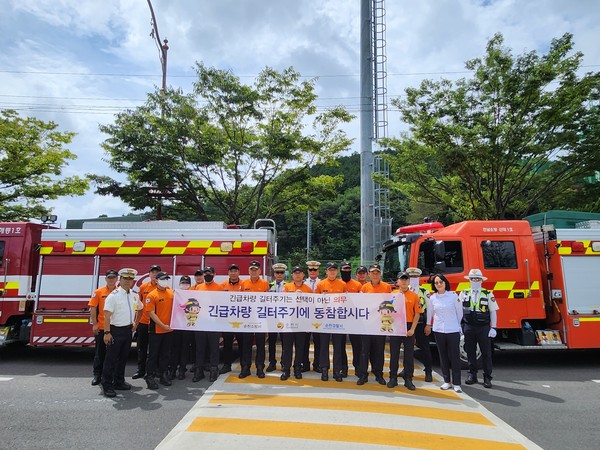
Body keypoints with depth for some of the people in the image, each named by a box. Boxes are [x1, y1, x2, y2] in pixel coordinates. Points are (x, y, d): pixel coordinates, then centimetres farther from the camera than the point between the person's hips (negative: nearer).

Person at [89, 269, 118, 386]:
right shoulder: (98, 292, 0)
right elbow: (93, 308, -2)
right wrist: (94, 324, -7)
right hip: (101, 327, -1)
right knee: (100, 352, 8)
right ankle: (97, 375, 19)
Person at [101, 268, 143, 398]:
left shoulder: (134, 296, 7)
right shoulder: (113, 295, -12)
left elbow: (139, 309, 25)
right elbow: (107, 315, -16)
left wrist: (135, 323, 18)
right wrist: (107, 332, -21)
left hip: (128, 330, 7)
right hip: (115, 330, -6)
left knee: (123, 358, 15)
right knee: (111, 359, 0)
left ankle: (119, 382, 28)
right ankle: (107, 386, 10)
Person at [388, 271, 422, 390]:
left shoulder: (414, 296, 1)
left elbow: (417, 314, -1)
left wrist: (412, 329, -8)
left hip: (409, 327, -1)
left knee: (409, 354, 6)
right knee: (394, 353, 7)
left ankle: (408, 379, 16)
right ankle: (393, 378, 17)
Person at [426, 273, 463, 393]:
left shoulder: (453, 296, -5)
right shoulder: (432, 298, 2)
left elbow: (459, 312, 4)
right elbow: (430, 312, 15)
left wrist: (456, 325, 13)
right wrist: (428, 325, 21)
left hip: (453, 330, -2)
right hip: (438, 330, 3)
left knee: (455, 356, 1)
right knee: (443, 356, 9)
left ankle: (456, 383, 8)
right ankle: (447, 381, 19)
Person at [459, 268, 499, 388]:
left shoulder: (488, 294, 1)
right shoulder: (464, 293, 4)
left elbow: (493, 312, 2)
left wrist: (493, 328, -4)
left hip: (484, 328, -1)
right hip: (468, 327, 1)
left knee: (486, 353, 3)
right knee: (470, 353, 9)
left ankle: (487, 377, 13)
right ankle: (472, 374, 21)